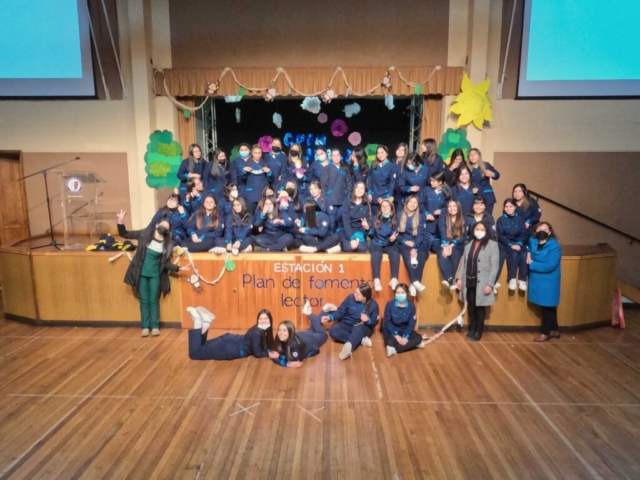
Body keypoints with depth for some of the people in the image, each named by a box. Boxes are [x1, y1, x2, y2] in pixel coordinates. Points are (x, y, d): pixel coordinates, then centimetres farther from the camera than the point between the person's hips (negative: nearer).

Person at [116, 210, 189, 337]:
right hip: (141, 274, 0)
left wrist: (178, 268, -17)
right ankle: (145, 327, 14)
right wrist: (121, 222, -17)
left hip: (155, 275, 0)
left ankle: (155, 326, 14)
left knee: (154, 300, 5)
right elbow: (125, 234, -1)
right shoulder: (145, 234, -4)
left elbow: (166, 262, -3)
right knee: (144, 300, 6)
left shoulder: (167, 244, -3)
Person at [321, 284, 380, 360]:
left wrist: (368, 320, -26)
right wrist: (330, 317, -19)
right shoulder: (350, 298, -8)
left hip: (363, 328, -2)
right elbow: (340, 312, -2)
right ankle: (361, 340, -32)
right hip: (347, 325, 2)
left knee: (359, 328, -41)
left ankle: (348, 347, -69)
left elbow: (375, 321, -3)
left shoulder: (373, 304, -9)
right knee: (333, 331, -29)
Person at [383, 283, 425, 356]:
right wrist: (396, 335, -22)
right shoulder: (389, 304, -12)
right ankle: (411, 344, -20)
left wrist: (405, 337, -23)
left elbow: (411, 324, -7)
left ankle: (394, 349, -30)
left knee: (419, 337, -24)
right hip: (391, 330, -4)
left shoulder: (411, 306, -6)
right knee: (390, 342, -35)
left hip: (404, 330, 4)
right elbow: (387, 322, -11)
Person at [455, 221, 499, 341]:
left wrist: (490, 284, -14)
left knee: (480, 308, 6)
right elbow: (463, 263, 11)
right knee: (471, 307, 12)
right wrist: (459, 278, 3)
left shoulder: (492, 245, -5)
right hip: (469, 282, 4)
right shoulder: (469, 245, 12)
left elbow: (494, 266, -9)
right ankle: (472, 329, 26)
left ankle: (478, 331, 20)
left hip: (482, 283, -4)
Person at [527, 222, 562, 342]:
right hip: (536, 280, 6)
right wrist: (528, 253, 4)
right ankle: (554, 330, 32)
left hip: (548, 282, -6)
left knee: (547, 306, 7)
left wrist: (532, 264, -17)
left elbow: (549, 266, -24)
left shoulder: (554, 247, -17)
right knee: (549, 307, 18)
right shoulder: (532, 241, 1)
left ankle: (546, 332, 21)